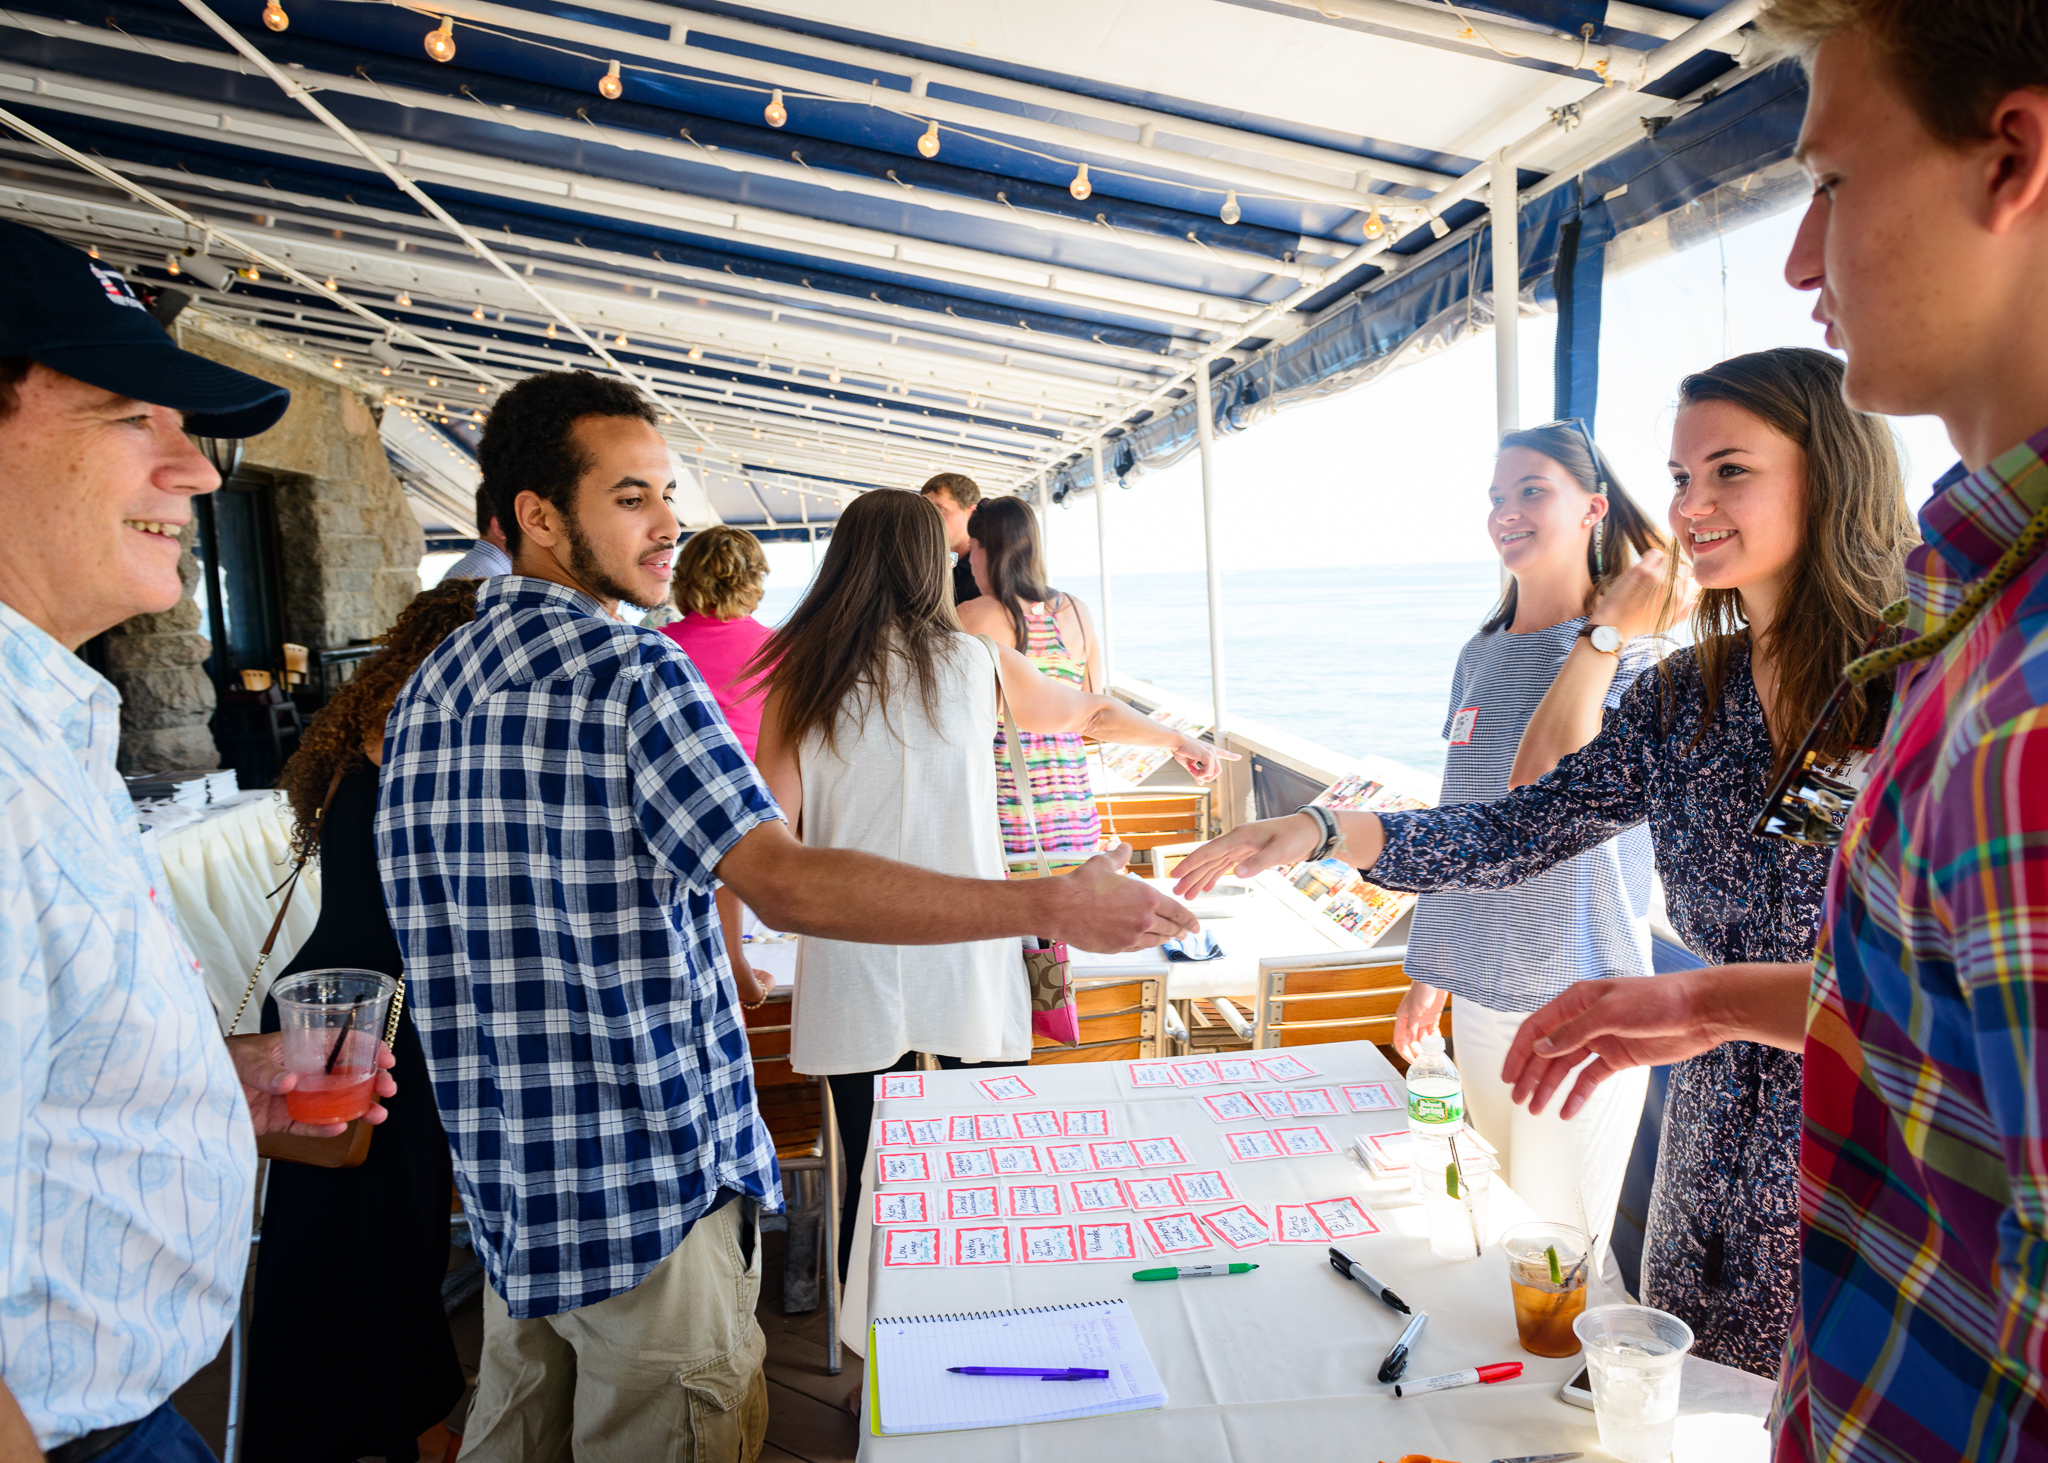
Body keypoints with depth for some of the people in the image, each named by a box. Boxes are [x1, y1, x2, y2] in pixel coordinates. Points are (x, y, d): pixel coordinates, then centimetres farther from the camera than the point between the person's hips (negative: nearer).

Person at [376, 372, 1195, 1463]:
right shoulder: (627, 671, -19)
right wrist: (1051, 907, -28)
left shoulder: (428, 688, 8)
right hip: (642, 1166, -9)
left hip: (505, 1167, 9)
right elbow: (787, 884, -29)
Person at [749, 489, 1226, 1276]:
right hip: (965, 967, 0)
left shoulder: (800, 679, 0)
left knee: (871, 1184, 10)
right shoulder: (975, 660, 2)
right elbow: (1089, 713, 19)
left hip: (854, 971, 0)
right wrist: (1182, 742, 36)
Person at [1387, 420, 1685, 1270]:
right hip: (1479, 991, 6)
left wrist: (1605, 631, -23)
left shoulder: (1635, 655, -9)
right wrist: (1428, 971, 17)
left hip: (1580, 997, -6)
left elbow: (1539, 792, -25)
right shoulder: (1479, 656, 10)